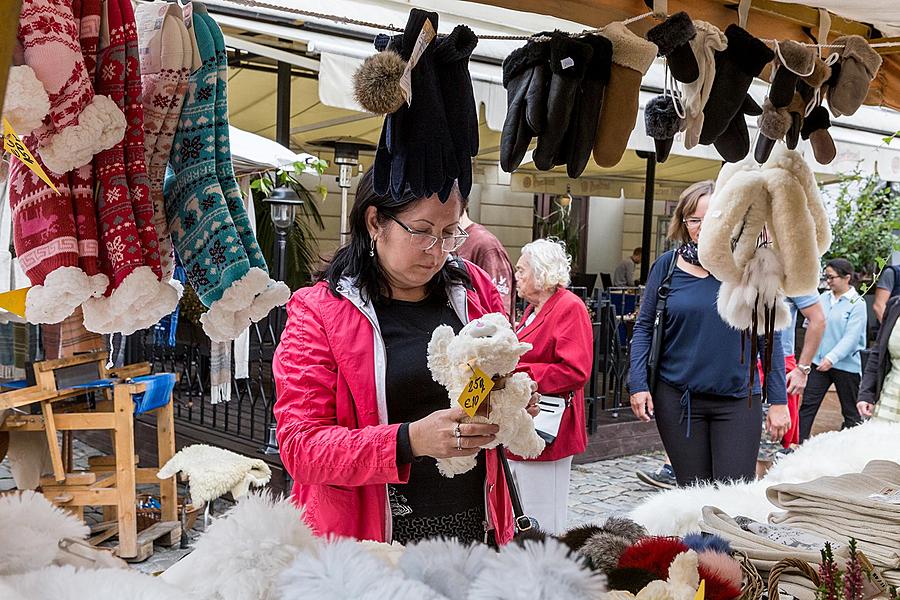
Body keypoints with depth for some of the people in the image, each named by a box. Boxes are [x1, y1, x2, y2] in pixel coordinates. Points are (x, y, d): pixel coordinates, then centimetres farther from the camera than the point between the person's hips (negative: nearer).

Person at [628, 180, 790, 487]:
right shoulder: (667, 265, 1)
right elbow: (644, 327, 6)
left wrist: (778, 400, 1)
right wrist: (638, 383, -4)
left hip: (738, 400, -1)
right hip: (678, 400, 1)